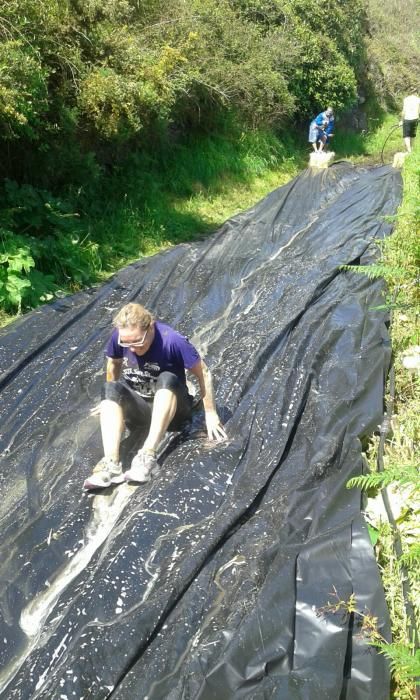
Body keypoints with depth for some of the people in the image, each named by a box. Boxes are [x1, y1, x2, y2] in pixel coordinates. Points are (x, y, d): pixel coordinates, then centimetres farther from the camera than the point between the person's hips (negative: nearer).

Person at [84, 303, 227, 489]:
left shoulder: (172, 340, -24)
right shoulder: (119, 336, -13)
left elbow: (203, 373, -17)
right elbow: (114, 364, 6)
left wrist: (210, 414, -14)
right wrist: (111, 400, 16)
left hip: (171, 406, -3)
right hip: (137, 407, 3)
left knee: (167, 379, -35)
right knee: (111, 388, -27)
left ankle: (147, 456, -45)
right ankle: (111, 463, -43)